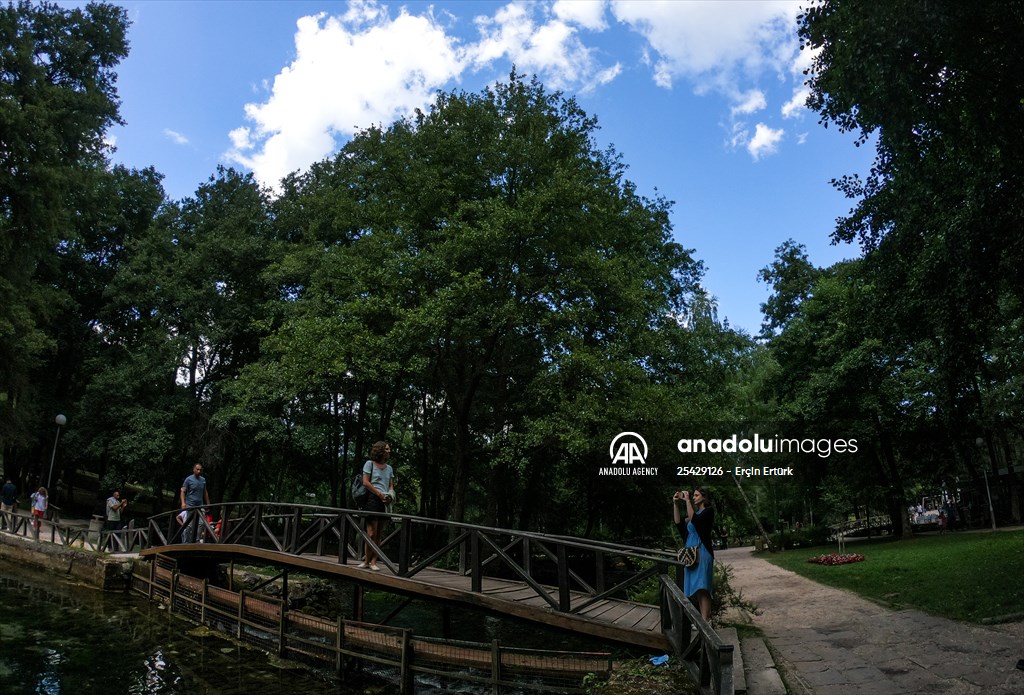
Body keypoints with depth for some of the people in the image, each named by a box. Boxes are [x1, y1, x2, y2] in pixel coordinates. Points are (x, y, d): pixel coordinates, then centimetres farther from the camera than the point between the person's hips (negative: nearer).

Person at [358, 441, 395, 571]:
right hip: (372, 499, -6)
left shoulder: (389, 468, 20)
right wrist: (380, 494, -10)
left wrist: (390, 495, -3)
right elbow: (365, 482, -4)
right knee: (371, 533, -9)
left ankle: (373, 561, 5)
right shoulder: (370, 464, 4)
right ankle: (367, 560, -1)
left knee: (378, 534, 3)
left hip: (384, 502, 6)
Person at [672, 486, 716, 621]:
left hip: (702, 553, -8)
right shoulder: (696, 512, 19)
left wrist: (687, 501, -19)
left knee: (702, 589, -15)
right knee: (697, 589, 7)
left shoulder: (708, 511, -3)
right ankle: (705, 620, 12)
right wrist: (676, 504, 0)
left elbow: (694, 519, -21)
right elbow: (678, 522, 8)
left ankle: (705, 621, -19)